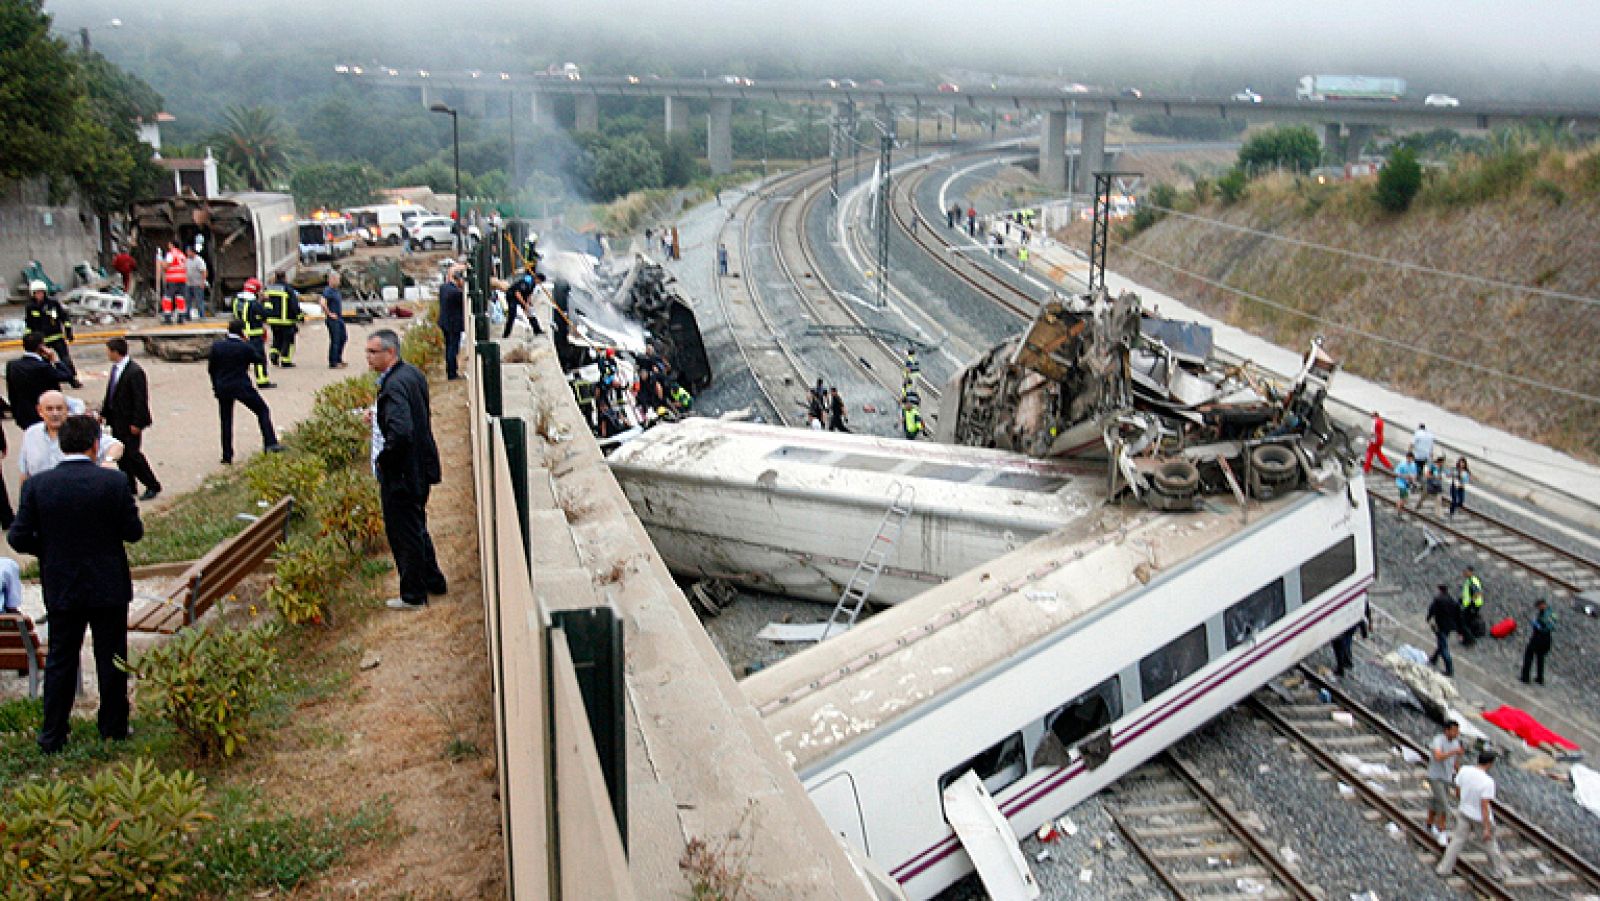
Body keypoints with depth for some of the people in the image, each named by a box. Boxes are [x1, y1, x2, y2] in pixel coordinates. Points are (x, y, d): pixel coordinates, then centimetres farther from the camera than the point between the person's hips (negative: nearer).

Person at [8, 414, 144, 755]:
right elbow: (134, 532, -10)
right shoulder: (114, 482, -15)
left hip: (61, 589, 2)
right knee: (111, 660, 12)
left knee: (59, 661, 14)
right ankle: (113, 730, 21)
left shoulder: (37, 485, -9)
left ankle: (52, 736, 19)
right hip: (109, 586, -2)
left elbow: (18, 538, -7)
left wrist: (49, 550, 12)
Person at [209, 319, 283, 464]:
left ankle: (227, 456, 12)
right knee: (262, 410, 11)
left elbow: (211, 369, 5)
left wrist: (216, 387, 17)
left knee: (226, 421, 12)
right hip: (242, 387, -3)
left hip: (222, 388, 3)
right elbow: (260, 360, 2)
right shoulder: (246, 347, -12)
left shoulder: (217, 346, -2)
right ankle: (270, 443, -2)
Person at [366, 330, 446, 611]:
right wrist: (379, 416, 10)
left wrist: (382, 460, -20)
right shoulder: (413, 373, 6)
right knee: (417, 529, 24)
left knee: (405, 534, 4)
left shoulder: (394, 385, -24)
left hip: (400, 474, -10)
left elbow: (400, 432, -36)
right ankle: (434, 582, 37)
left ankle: (413, 595, 16)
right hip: (421, 467, 10)